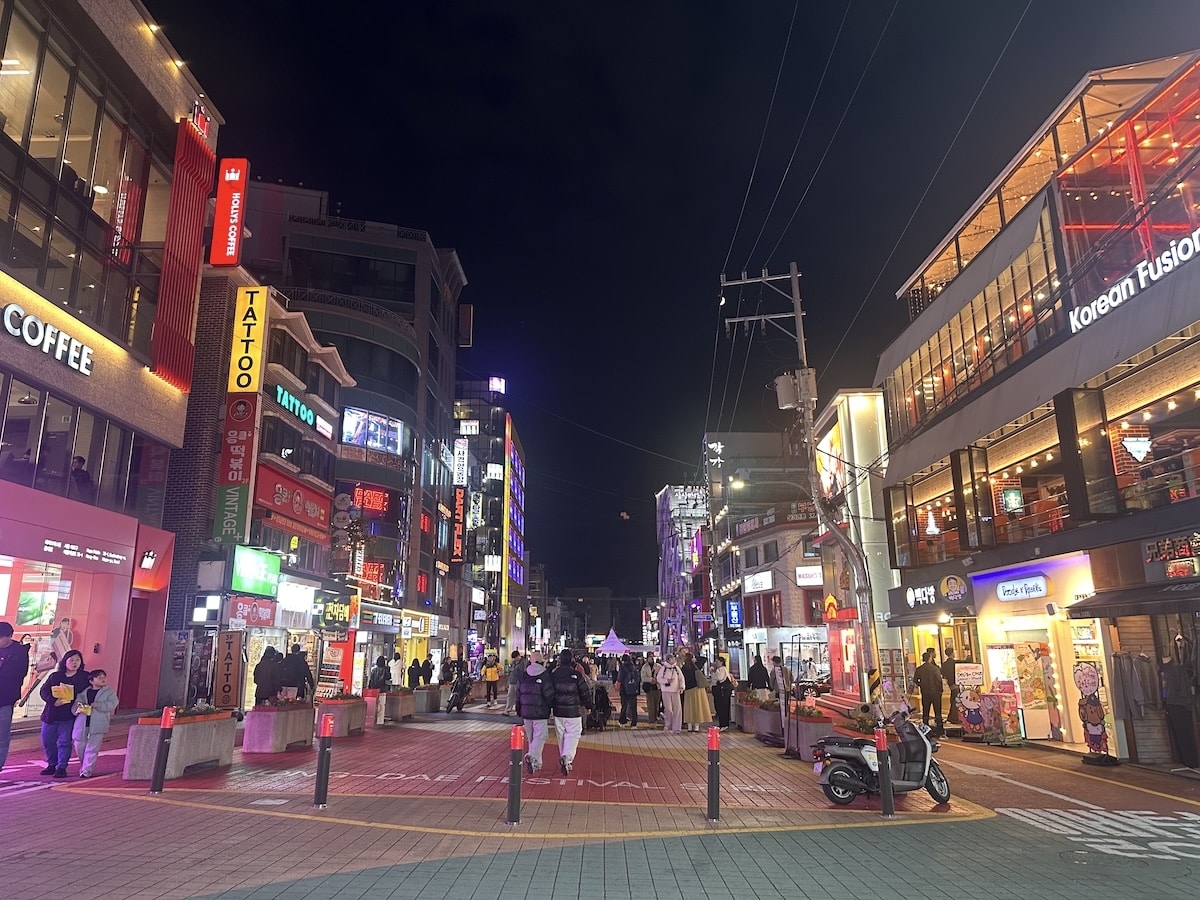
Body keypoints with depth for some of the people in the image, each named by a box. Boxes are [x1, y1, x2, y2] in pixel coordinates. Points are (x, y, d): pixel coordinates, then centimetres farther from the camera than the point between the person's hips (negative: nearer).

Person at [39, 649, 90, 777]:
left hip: (69, 716, -3)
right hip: (51, 714, 3)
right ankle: (52, 765, 26)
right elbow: (44, 691, -1)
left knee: (64, 742, -5)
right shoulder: (55, 676, 5)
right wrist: (54, 701, -16)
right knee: (47, 741, 9)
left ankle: (61, 767, 4)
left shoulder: (84, 677, 1)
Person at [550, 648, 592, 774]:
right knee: (573, 735, 1)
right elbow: (585, 693, -5)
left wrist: (551, 706, 20)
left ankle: (564, 759, 24)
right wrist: (588, 705, 11)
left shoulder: (553, 675, 0)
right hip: (574, 711, -4)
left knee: (561, 735, 16)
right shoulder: (576, 675, -10)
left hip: (558, 711, 4)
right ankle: (567, 758, -17)